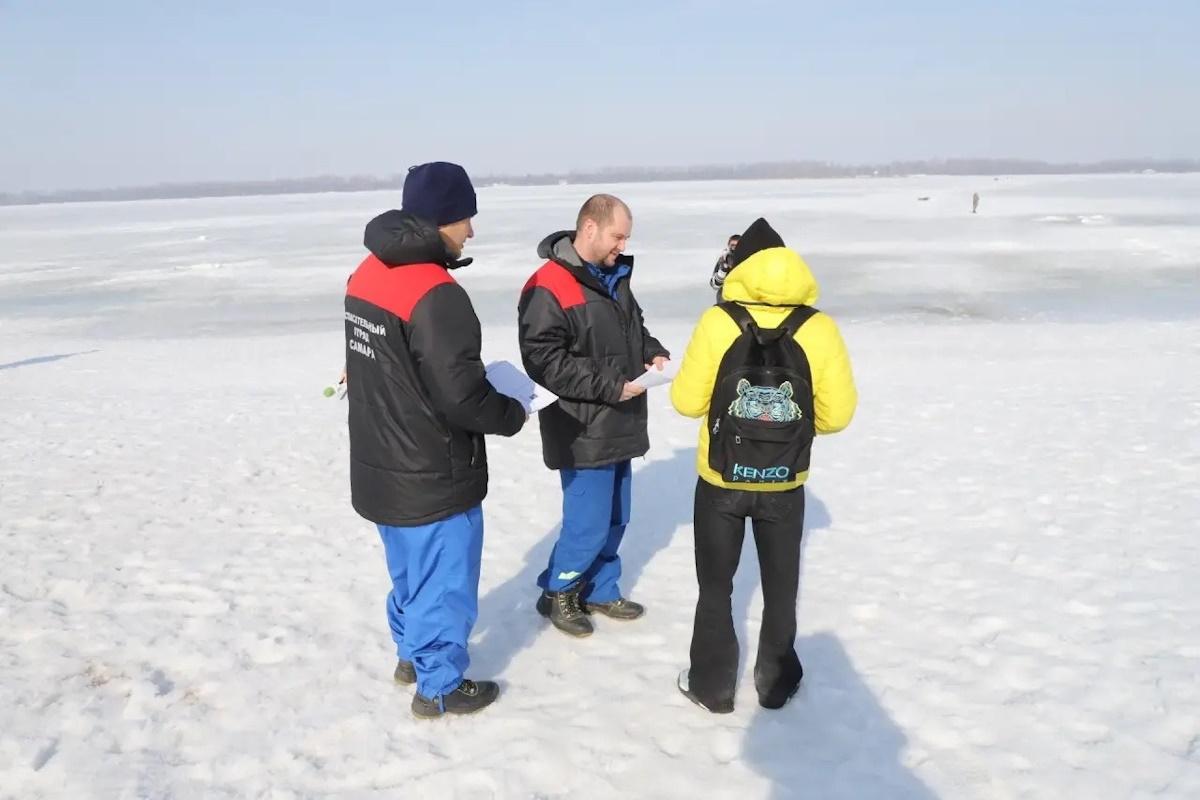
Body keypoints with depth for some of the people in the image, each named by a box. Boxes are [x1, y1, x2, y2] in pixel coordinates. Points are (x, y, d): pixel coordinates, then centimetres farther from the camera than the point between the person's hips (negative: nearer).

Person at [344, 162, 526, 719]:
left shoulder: (368, 273, 2)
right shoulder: (435, 296, -27)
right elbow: (463, 395, -26)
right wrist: (514, 414, -8)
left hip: (382, 466, 9)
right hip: (432, 477, -8)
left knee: (411, 570, 26)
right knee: (444, 579, 10)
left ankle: (412, 654, 44)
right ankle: (439, 687, 25)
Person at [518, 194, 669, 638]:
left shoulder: (615, 276, 11)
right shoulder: (547, 288, -17)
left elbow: (633, 327, 25)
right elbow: (545, 361, -22)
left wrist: (654, 353, 3)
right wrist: (609, 385, -23)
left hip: (619, 424, 9)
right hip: (583, 430, -8)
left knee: (614, 519, 17)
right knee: (588, 523, -1)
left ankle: (600, 590, 34)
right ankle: (557, 593, 22)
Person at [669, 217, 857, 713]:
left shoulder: (718, 322, -13)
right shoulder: (818, 329, -9)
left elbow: (687, 401, -8)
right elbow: (837, 413, -7)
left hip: (720, 482, -1)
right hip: (785, 485, 1)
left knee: (716, 584, 16)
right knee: (780, 585, 19)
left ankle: (712, 686, 26)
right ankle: (776, 682, 32)